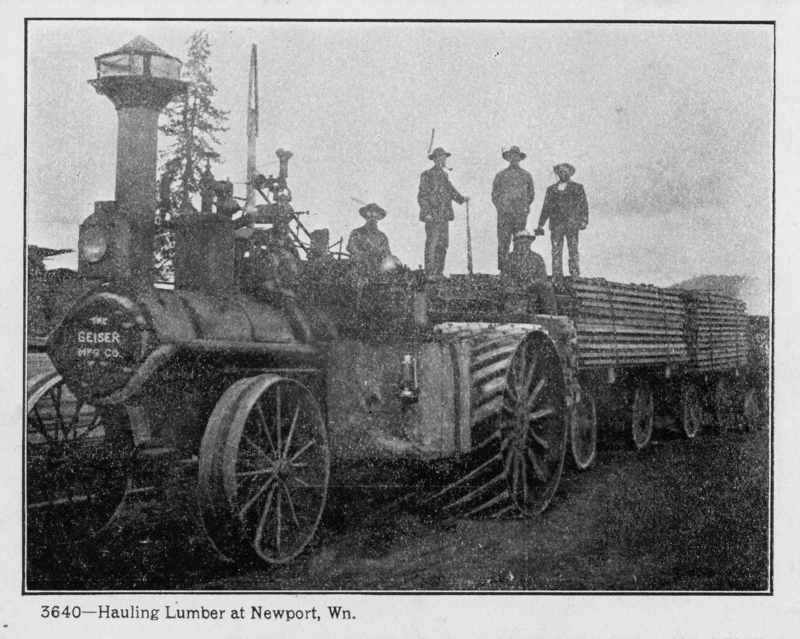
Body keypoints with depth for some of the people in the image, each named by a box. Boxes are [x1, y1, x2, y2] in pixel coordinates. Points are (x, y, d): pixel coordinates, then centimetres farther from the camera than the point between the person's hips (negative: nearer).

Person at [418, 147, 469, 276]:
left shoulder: (444, 174, 16)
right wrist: (427, 213, -17)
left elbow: (450, 190, 23)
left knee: (443, 244, 10)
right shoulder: (427, 175, -7)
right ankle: (430, 273, -1)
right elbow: (422, 196, -10)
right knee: (432, 245, -5)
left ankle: (439, 272, 17)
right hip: (433, 216, -8)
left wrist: (461, 198, 7)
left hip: (444, 216, 8)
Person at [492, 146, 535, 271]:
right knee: (503, 241, -6)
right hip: (504, 214, -1)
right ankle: (501, 268, -4)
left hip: (521, 214, 1)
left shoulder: (527, 176, 11)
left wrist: (524, 207, 9)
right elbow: (494, 194, 12)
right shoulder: (500, 175, 9)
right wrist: (501, 207, 3)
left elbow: (531, 194, 18)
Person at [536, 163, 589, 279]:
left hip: (572, 224, -2)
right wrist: (540, 225, 10)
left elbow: (584, 205, 4)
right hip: (556, 224, 2)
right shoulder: (551, 189, 16)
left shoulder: (577, 188, 9)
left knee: (573, 250, -6)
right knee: (556, 250, -4)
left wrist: (584, 221, -8)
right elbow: (545, 208, 17)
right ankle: (557, 275, -2)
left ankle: (575, 275, -3)